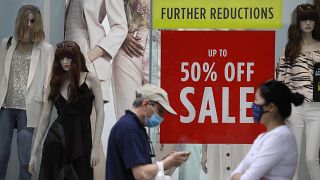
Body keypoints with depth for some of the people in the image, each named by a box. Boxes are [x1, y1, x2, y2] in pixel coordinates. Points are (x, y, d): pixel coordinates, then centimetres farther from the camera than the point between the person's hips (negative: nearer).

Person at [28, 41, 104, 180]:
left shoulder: (90, 79, 2)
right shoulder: (55, 82, 11)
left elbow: (100, 114, -2)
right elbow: (44, 118, 11)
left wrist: (95, 147, -10)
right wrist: (34, 152, 7)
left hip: (81, 138, -2)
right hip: (56, 139, 2)